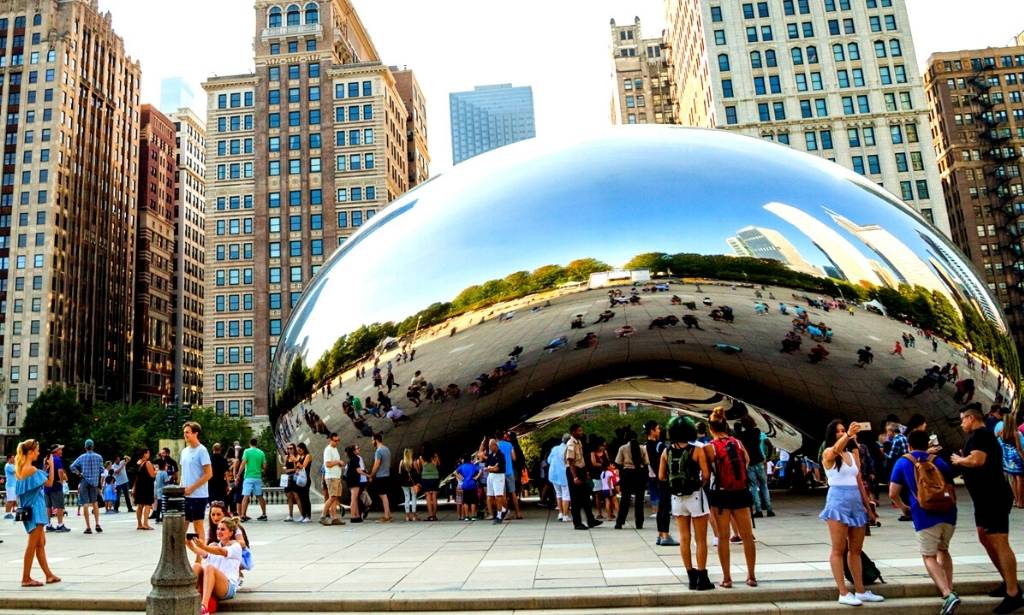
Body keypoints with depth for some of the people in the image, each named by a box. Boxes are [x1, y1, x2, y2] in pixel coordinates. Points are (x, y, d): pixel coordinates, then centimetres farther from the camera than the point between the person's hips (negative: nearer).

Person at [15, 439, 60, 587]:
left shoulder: (20, 469, 9)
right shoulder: (31, 469, -18)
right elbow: (49, 483, -10)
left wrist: (45, 468, 13)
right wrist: (51, 466, -5)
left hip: (29, 509, 10)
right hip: (35, 509, -10)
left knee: (41, 543, 13)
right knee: (33, 545, -1)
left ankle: (49, 575, 19)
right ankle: (26, 578, 5)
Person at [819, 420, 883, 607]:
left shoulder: (852, 454, 14)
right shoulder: (828, 454, -5)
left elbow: (859, 481, 17)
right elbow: (836, 449, -30)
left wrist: (868, 505, 15)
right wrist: (849, 435, -47)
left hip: (856, 501, 7)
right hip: (838, 501, -7)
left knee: (855, 550, 12)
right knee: (838, 550, -3)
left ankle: (860, 590, 20)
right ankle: (843, 593, -2)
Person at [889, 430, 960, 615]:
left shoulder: (903, 462, 5)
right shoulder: (939, 462, 14)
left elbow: (893, 494, 0)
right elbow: (952, 491, 19)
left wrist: (903, 508, 20)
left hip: (925, 516, -4)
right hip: (948, 514, 4)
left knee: (929, 557, 4)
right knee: (943, 550, 26)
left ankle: (948, 594, -13)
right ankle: (949, 588, 25)